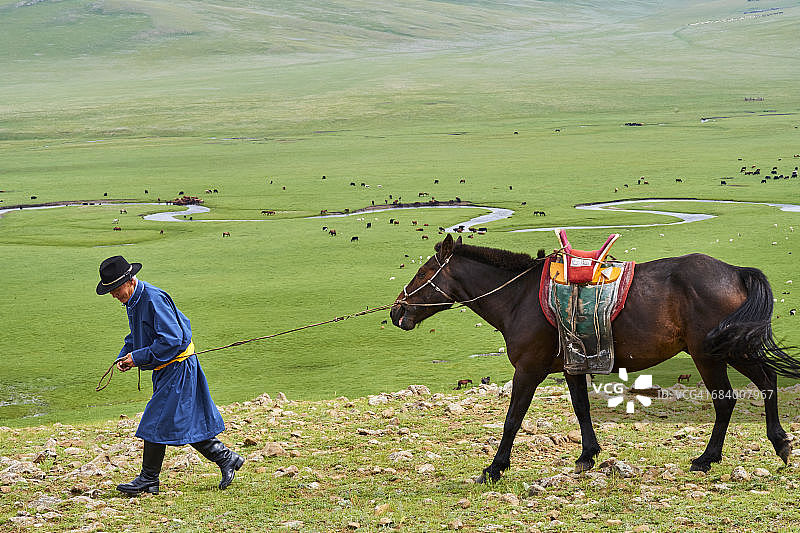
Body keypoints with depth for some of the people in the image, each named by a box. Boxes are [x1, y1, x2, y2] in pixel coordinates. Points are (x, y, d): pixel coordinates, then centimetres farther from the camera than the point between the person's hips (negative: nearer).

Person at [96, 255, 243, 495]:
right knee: (185, 423, 12)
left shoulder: (154, 299, -23)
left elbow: (171, 339, -27)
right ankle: (225, 458, 20)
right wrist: (124, 356, 4)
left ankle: (149, 479, 4)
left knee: (156, 422, -5)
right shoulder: (133, 300, 8)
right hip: (165, 370, 10)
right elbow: (136, 335, 22)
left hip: (177, 367, -10)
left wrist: (138, 357, -22)